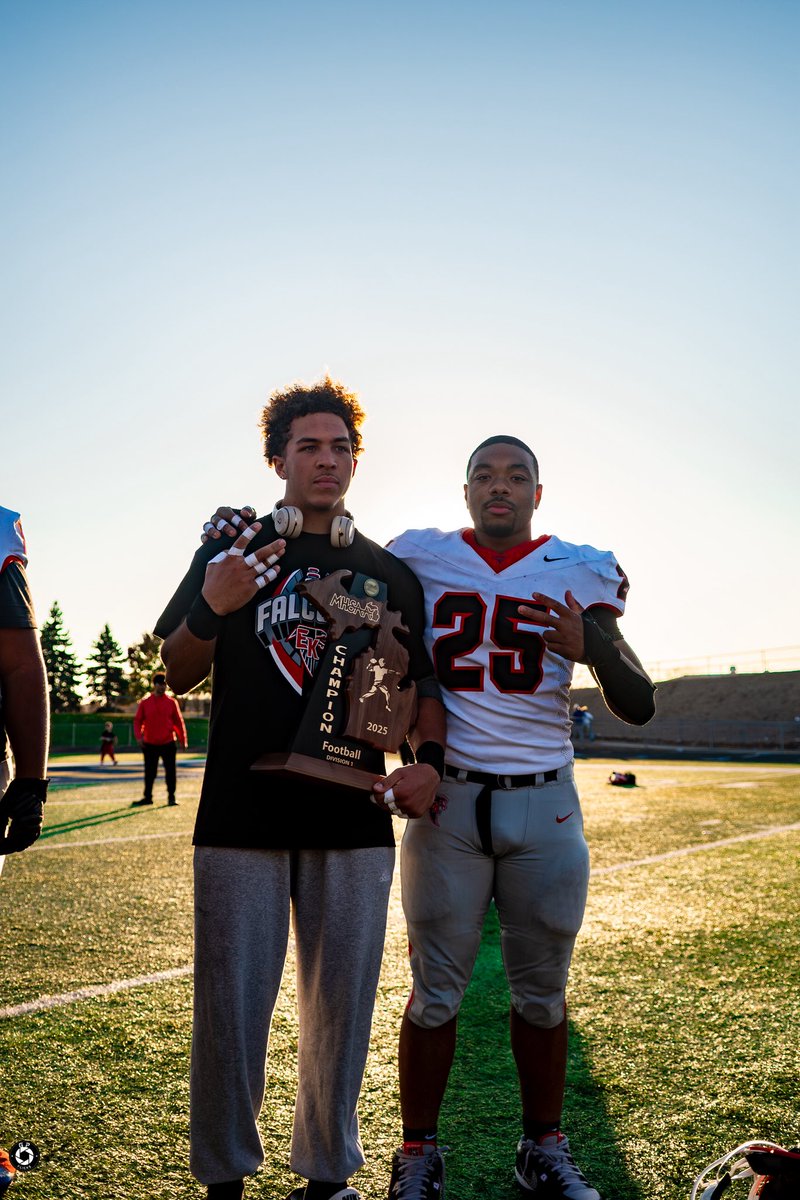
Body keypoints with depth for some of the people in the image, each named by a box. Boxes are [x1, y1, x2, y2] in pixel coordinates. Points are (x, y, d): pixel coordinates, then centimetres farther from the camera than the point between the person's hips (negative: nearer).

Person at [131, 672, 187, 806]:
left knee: (170, 771, 0)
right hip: (150, 744, 1)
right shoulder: (145, 702, 2)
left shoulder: (171, 702, 1)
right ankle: (147, 797, 20)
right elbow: (137, 721, 3)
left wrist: (183, 740, 4)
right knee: (150, 772, 8)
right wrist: (139, 736, -11)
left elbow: (178, 722, 5)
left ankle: (171, 797, 12)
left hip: (168, 743, -1)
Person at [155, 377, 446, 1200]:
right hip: (241, 817, -2)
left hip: (354, 820, 2)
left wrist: (427, 758, -6)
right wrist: (210, 609, -15)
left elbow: (421, 681, 13)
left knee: (342, 1007, 10)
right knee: (230, 1006, 3)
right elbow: (177, 676, 4)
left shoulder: (389, 572, 12)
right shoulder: (231, 550, 6)